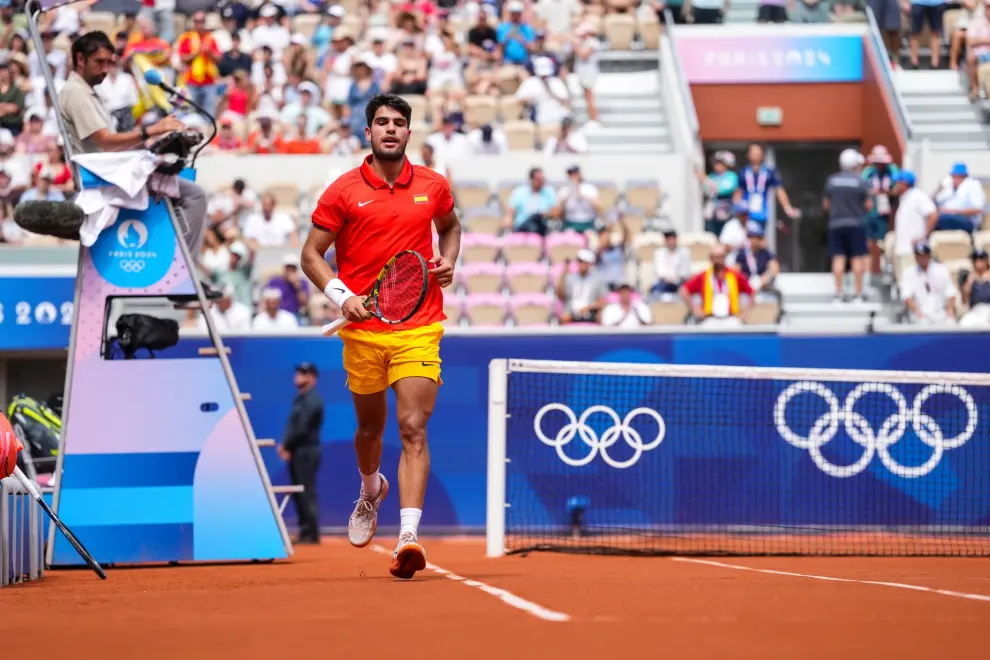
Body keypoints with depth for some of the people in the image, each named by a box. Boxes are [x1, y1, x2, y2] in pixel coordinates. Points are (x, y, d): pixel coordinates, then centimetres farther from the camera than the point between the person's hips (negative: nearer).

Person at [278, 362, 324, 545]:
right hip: (296, 453, 10)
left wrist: (285, 445, -9)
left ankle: (311, 534, -9)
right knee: (298, 494, 10)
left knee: (307, 493, -9)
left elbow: (302, 429, -17)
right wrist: (287, 447, 2)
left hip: (306, 452, -10)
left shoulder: (312, 400, -11)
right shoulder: (300, 399, 18)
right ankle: (305, 532, 13)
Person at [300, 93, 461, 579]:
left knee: (413, 429, -14)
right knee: (370, 427, 16)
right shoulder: (343, 192, -2)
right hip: (362, 330, 0)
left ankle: (408, 537, -22)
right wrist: (340, 295, -14)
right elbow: (311, 253, 2)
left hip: (419, 329, 0)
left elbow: (450, 226, 26)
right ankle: (371, 493, 50)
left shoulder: (433, 187, 5)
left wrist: (448, 260, 5)